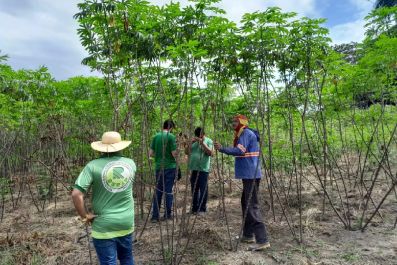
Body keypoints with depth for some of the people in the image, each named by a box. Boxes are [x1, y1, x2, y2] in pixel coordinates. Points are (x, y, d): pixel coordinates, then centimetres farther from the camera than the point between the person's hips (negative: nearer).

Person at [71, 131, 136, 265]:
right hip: (127, 222, 4)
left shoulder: (93, 166, -14)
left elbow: (76, 194, -20)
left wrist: (85, 215, -8)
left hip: (104, 225, -3)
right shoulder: (131, 163, -2)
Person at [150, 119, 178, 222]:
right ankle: (167, 214, 15)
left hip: (159, 167, 4)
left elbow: (151, 153, 4)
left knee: (158, 191, 10)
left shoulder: (156, 136, 4)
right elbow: (174, 154, -13)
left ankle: (155, 216, 11)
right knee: (168, 191, 6)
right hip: (170, 167, -4)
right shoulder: (171, 137, -9)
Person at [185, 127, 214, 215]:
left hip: (203, 169, -5)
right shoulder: (194, 141, 13)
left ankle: (202, 209, 10)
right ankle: (194, 208, 22)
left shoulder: (208, 141, -1)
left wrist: (203, 143, -16)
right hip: (193, 169, 5)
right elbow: (187, 152, 9)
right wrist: (191, 143, -5)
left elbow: (210, 153, -13)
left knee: (203, 190, 0)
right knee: (194, 190, 12)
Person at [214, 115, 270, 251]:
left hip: (250, 174, -11)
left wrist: (222, 149, -21)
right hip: (249, 174, 11)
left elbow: (240, 151, -24)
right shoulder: (244, 134, 20)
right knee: (246, 204, 17)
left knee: (252, 206, -12)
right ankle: (248, 235, 25)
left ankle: (262, 240, -11)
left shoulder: (246, 133, -11)